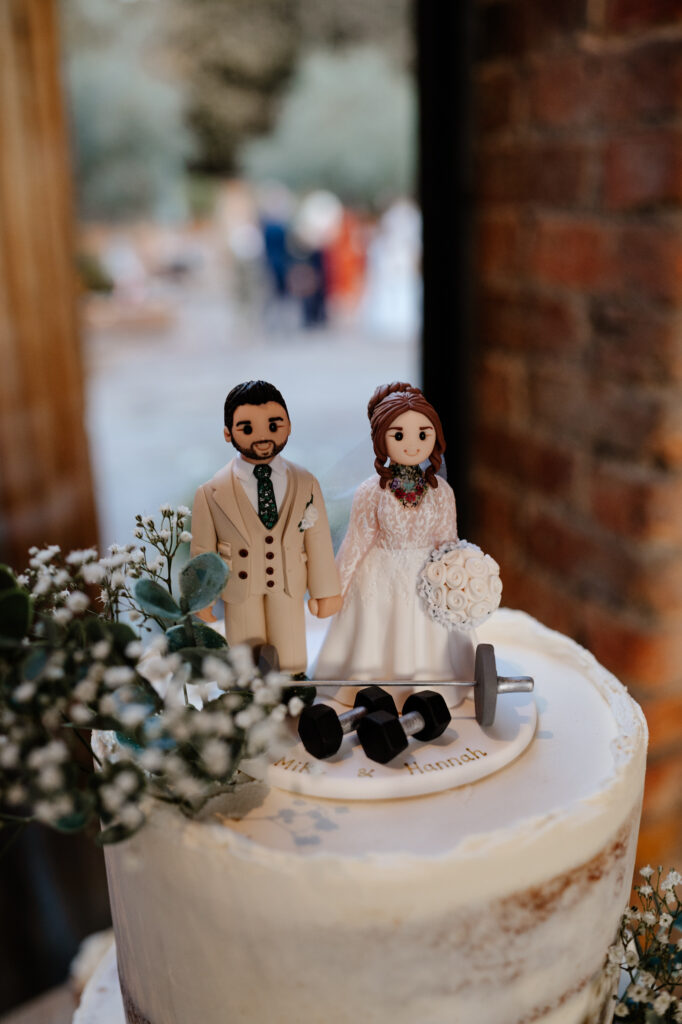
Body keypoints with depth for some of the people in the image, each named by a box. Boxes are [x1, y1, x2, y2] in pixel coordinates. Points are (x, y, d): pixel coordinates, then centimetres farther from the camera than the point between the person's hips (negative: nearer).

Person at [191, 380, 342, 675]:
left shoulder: (306, 485, -7)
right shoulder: (211, 494, -13)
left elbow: (318, 541, -2)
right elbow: (203, 550, -6)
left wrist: (325, 590, 4)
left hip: (288, 590, 2)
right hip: (240, 595, -1)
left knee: (291, 662, 19)